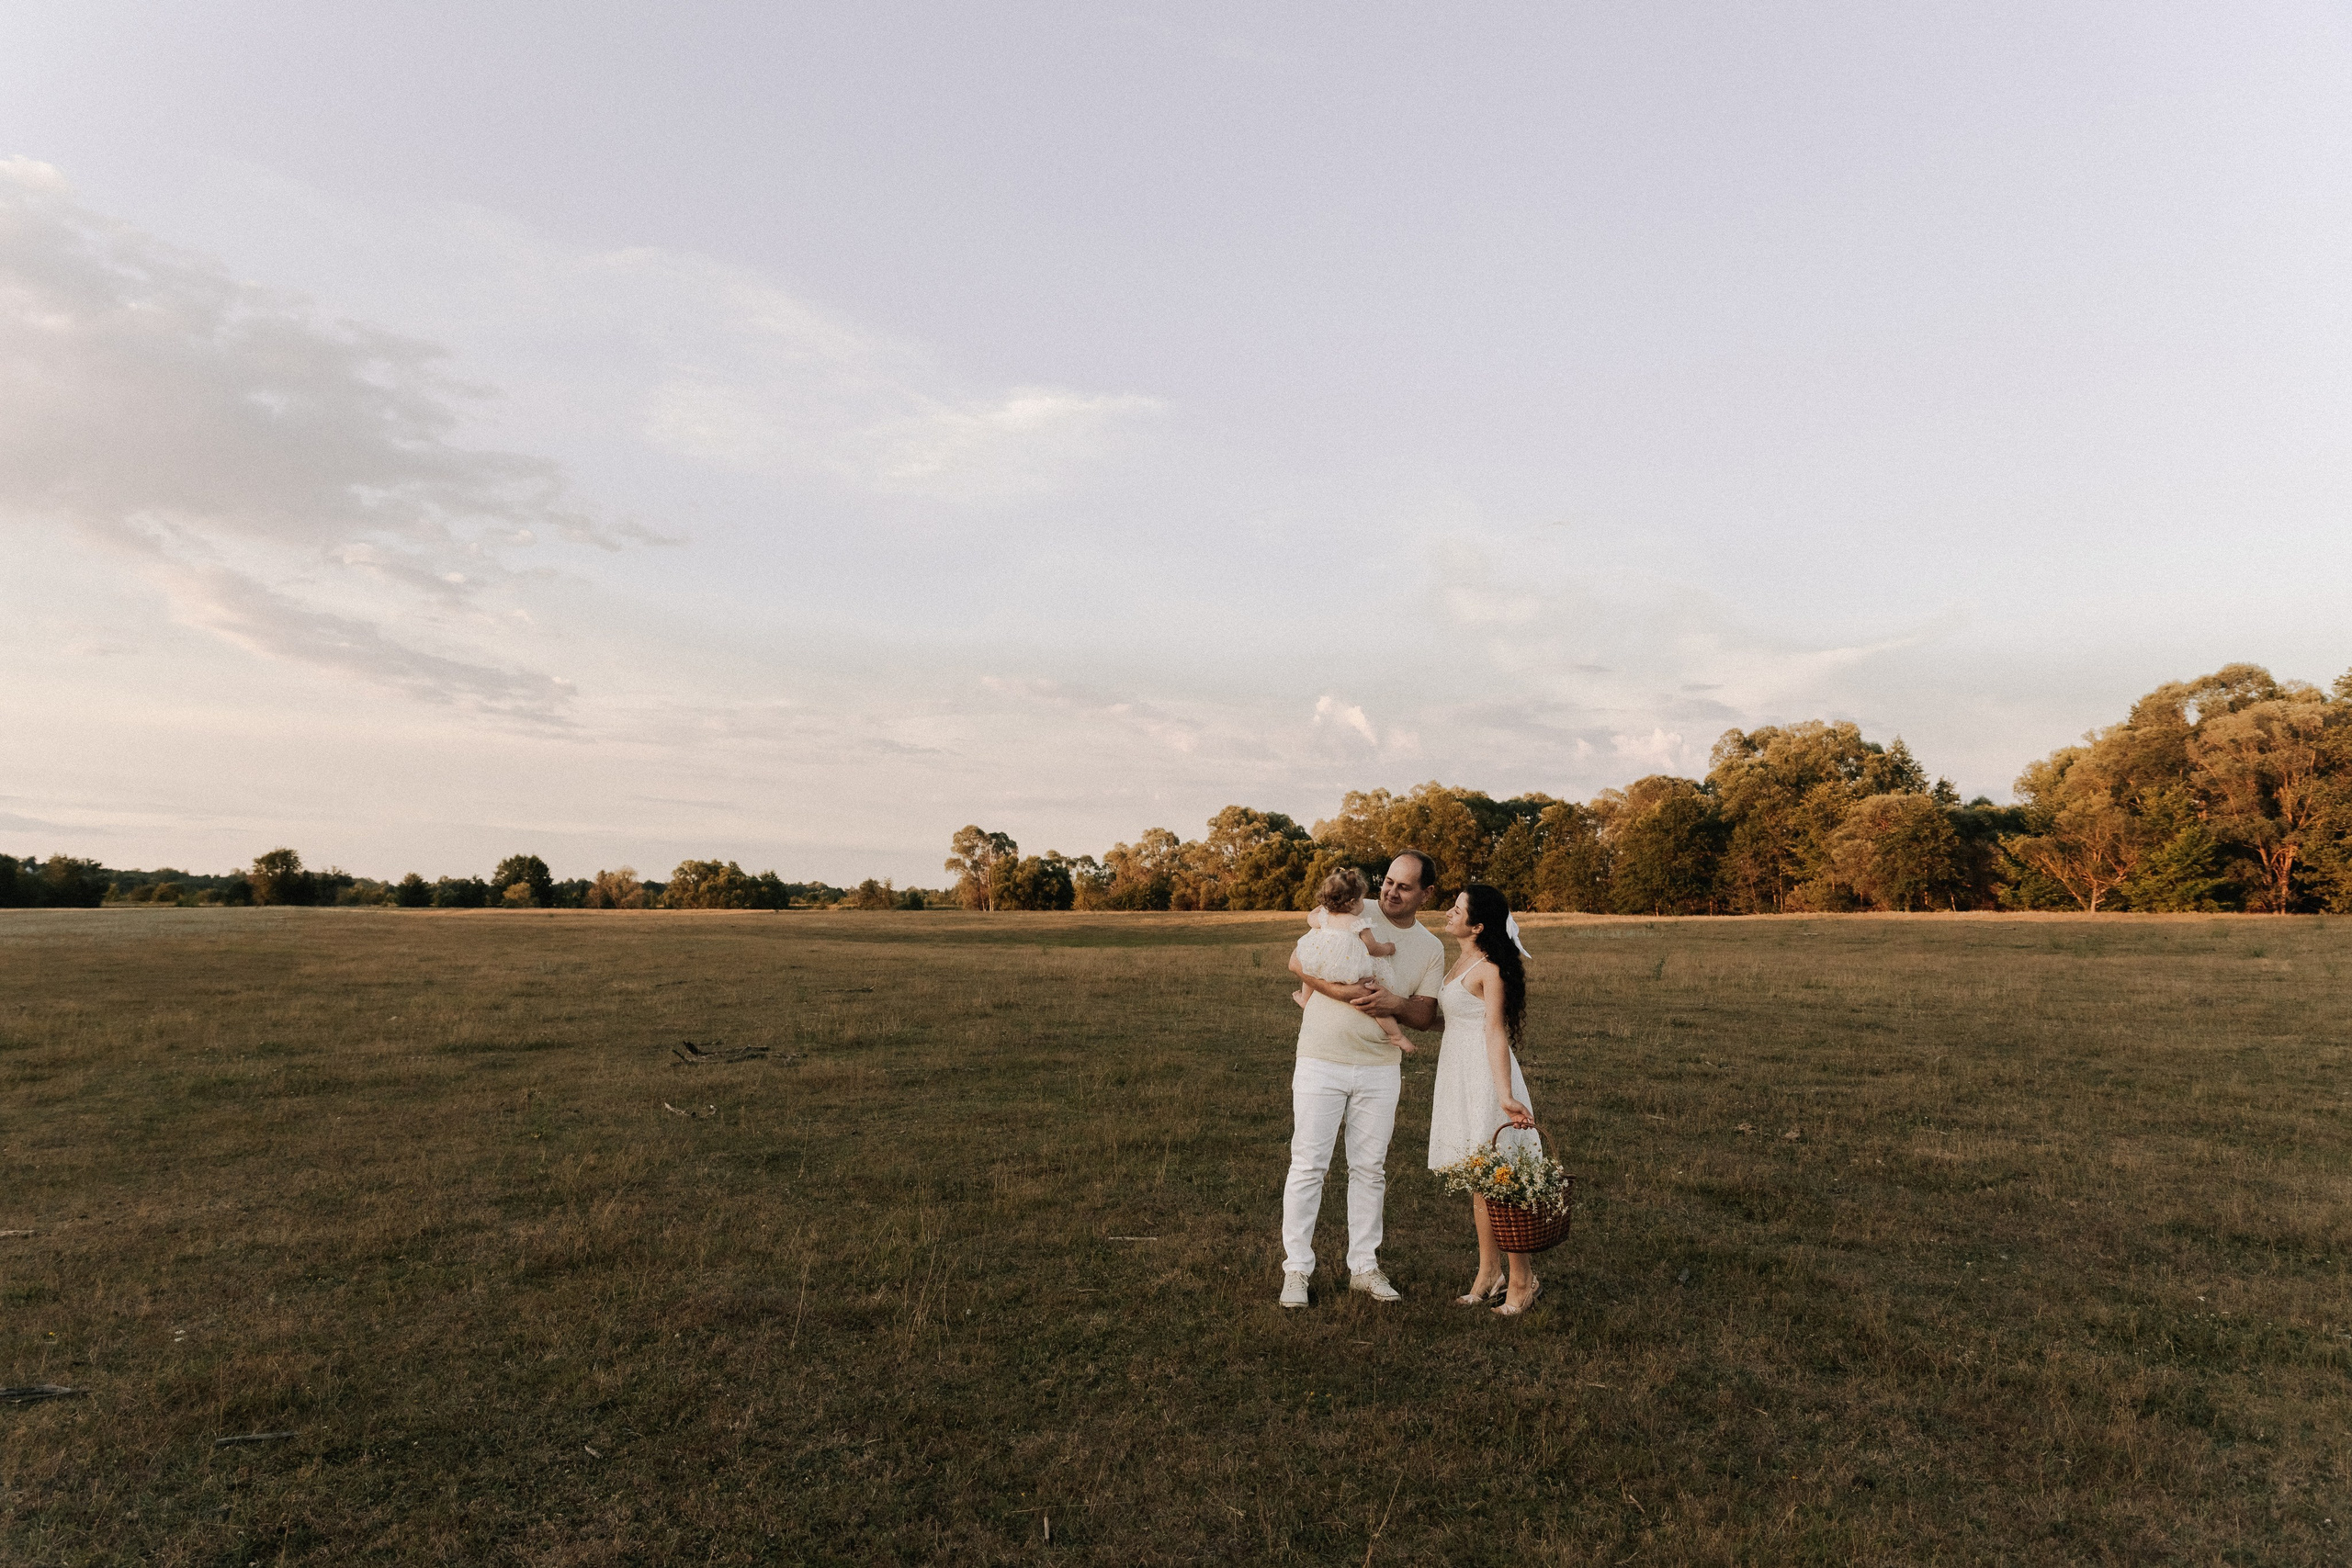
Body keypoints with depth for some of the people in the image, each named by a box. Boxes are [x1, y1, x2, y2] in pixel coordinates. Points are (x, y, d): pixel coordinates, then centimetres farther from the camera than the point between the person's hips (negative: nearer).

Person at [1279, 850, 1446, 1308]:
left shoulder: (1431, 949, 7)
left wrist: (1396, 1004, -18)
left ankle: (1364, 1266, 24)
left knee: (1370, 1168, 10)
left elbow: (1426, 1015, 3)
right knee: (1308, 1165, 0)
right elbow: (1298, 961, -10)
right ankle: (1297, 1269, 10)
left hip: (1380, 1070, 3)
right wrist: (1344, 992, -23)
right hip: (1321, 1064, -3)